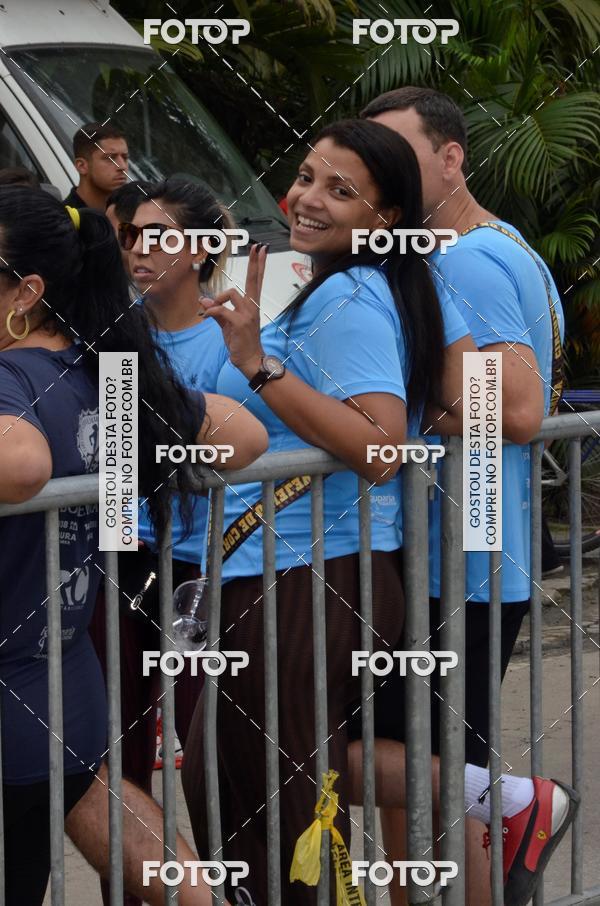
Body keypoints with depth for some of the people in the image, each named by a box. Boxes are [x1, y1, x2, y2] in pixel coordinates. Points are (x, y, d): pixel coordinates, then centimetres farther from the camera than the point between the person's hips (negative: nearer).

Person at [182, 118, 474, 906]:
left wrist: (258, 366, -26)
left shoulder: (345, 299, -17)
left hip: (299, 581, -10)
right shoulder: (405, 284, 10)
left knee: (271, 811, 0)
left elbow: (379, 449, -27)